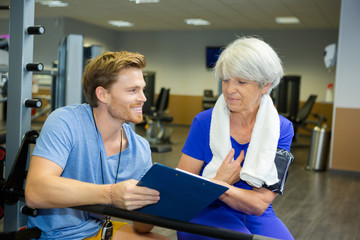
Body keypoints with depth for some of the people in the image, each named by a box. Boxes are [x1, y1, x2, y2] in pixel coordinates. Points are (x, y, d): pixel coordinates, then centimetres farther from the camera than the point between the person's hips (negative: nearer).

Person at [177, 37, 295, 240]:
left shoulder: (282, 129, -4)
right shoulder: (204, 122, -5)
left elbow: (260, 204, -11)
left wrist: (215, 185, -25)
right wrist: (220, 180, -19)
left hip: (256, 218, 3)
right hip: (207, 213, -2)